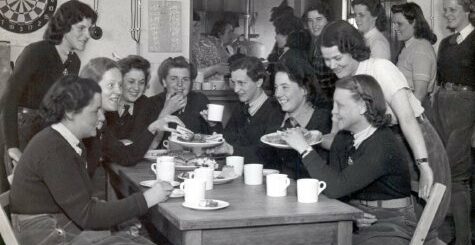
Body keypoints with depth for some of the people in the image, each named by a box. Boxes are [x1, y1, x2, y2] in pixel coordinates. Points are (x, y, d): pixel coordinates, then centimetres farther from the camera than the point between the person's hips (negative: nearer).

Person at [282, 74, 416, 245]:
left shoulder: (384, 146, -19)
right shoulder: (342, 139, 7)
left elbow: (335, 187, -27)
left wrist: (304, 149, -22)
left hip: (389, 229, -6)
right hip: (354, 222, 6)